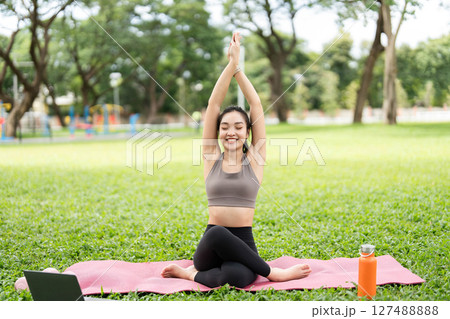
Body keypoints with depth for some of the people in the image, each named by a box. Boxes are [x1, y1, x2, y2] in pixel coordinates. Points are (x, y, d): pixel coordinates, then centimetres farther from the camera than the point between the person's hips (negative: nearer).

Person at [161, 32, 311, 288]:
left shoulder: (254, 160, 5)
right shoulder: (212, 159, 5)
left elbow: (257, 105, 0)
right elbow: (213, 104, 0)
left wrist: (238, 67, 1)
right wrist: (230, 64, -3)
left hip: (243, 244, -2)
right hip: (211, 245, 2)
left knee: (237, 276, -38)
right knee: (218, 233, -37)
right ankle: (274, 272, -13)